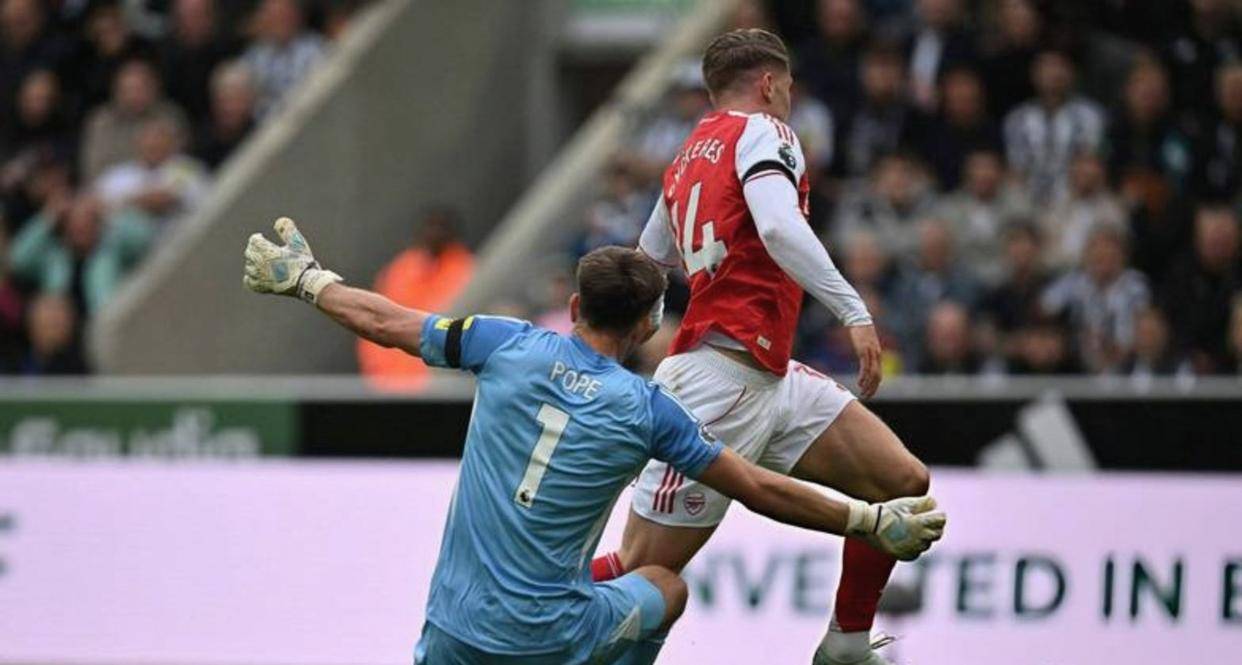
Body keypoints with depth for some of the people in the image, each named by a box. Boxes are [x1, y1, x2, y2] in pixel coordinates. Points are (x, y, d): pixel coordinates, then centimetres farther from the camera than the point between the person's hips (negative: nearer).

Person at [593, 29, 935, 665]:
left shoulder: (689, 154, 20)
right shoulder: (762, 131, -5)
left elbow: (649, 262, 30)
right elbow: (778, 227, -24)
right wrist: (853, 310, -29)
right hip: (721, 381, -10)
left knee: (904, 482, 3)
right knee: (643, 571, -7)